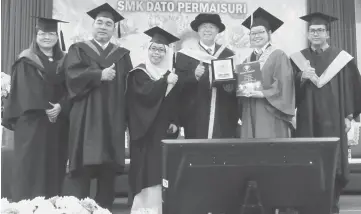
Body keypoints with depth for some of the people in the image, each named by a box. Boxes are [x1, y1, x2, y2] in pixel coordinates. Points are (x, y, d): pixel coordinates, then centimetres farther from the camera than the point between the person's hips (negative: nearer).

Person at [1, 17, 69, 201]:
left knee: (54, 166, 5)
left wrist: (60, 107, -14)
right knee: (30, 165, -5)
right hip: (32, 120, -4)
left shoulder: (63, 62, 13)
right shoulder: (26, 61, 2)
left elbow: (69, 89, 5)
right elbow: (25, 91, -8)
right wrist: (45, 109, -18)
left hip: (57, 122, 4)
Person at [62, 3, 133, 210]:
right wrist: (100, 75, -19)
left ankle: (105, 207, 14)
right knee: (82, 167, -7)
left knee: (109, 169, 4)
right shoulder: (79, 50, 10)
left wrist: (128, 118, -4)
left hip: (113, 120, 2)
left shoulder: (122, 55, 14)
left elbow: (129, 87, 6)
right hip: (86, 119, -2)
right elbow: (73, 75, -8)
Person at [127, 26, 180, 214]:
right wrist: (165, 82, -26)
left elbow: (175, 103, 15)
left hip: (165, 131, 5)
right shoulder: (139, 73, 0)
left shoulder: (171, 75, 15)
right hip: (146, 131, -4)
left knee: (163, 172, 4)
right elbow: (145, 94, -18)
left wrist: (175, 122, 1)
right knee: (148, 172, -9)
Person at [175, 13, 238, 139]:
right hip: (196, 118, -2)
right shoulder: (185, 55, 4)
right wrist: (194, 75, -19)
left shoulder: (228, 54, 11)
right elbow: (179, 84, -2)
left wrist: (231, 86, -8)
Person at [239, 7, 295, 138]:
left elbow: (283, 84, -12)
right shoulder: (248, 59, 17)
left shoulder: (278, 56, -3)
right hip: (250, 115, 6)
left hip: (269, 115, -6)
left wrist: (263, 93, -22)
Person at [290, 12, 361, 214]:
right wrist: (301, 77, -16)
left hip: (333, 120, -1)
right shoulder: (298, 58, 8)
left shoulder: (342, 58, 4)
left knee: (334, 165, 0)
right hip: (307, 120, 1)